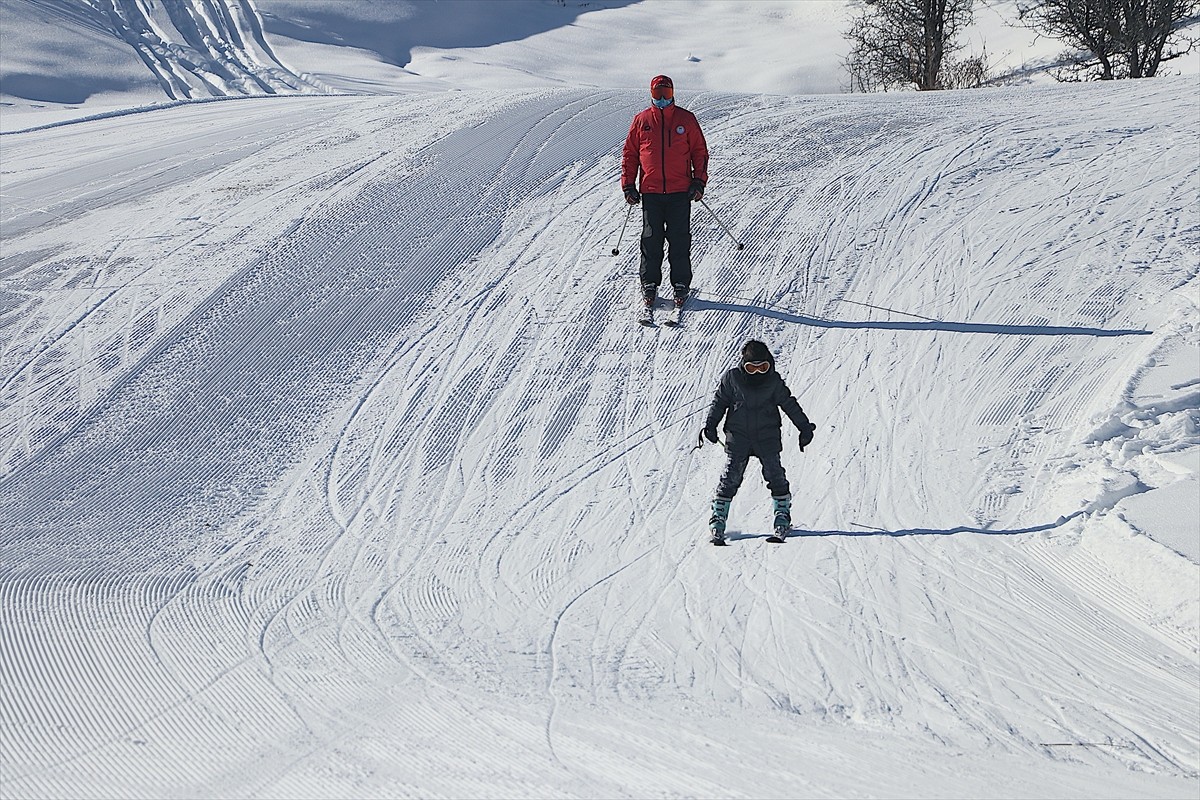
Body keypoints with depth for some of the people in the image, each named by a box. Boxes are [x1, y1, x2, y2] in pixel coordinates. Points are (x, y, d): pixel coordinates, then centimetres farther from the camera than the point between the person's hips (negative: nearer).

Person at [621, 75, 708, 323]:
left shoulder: (686, 119, 4)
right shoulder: (641, 121, 6)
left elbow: (700, 151, 8)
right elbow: (630, 154, 11)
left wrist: (699, 181, -1)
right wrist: (628, 185, 5)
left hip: (680, 192, -1)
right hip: (650, 191, 1)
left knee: (679, 242, 1)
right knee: (651, 241, 2)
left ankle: (681, 286, 11)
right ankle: (649, 286, 11)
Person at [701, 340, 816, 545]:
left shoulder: (774, 381, 2)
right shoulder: (732, 378, -2)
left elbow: (789, 404, 10)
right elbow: (719, 402, 6)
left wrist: (804, 426, 10)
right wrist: (710, 425, -4)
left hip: (767, 438, 1)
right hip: (738, 437, -1)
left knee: (775, 475, -6)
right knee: (730, 478, -5)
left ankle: (783, 517, 5)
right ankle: (718, 518, 1)